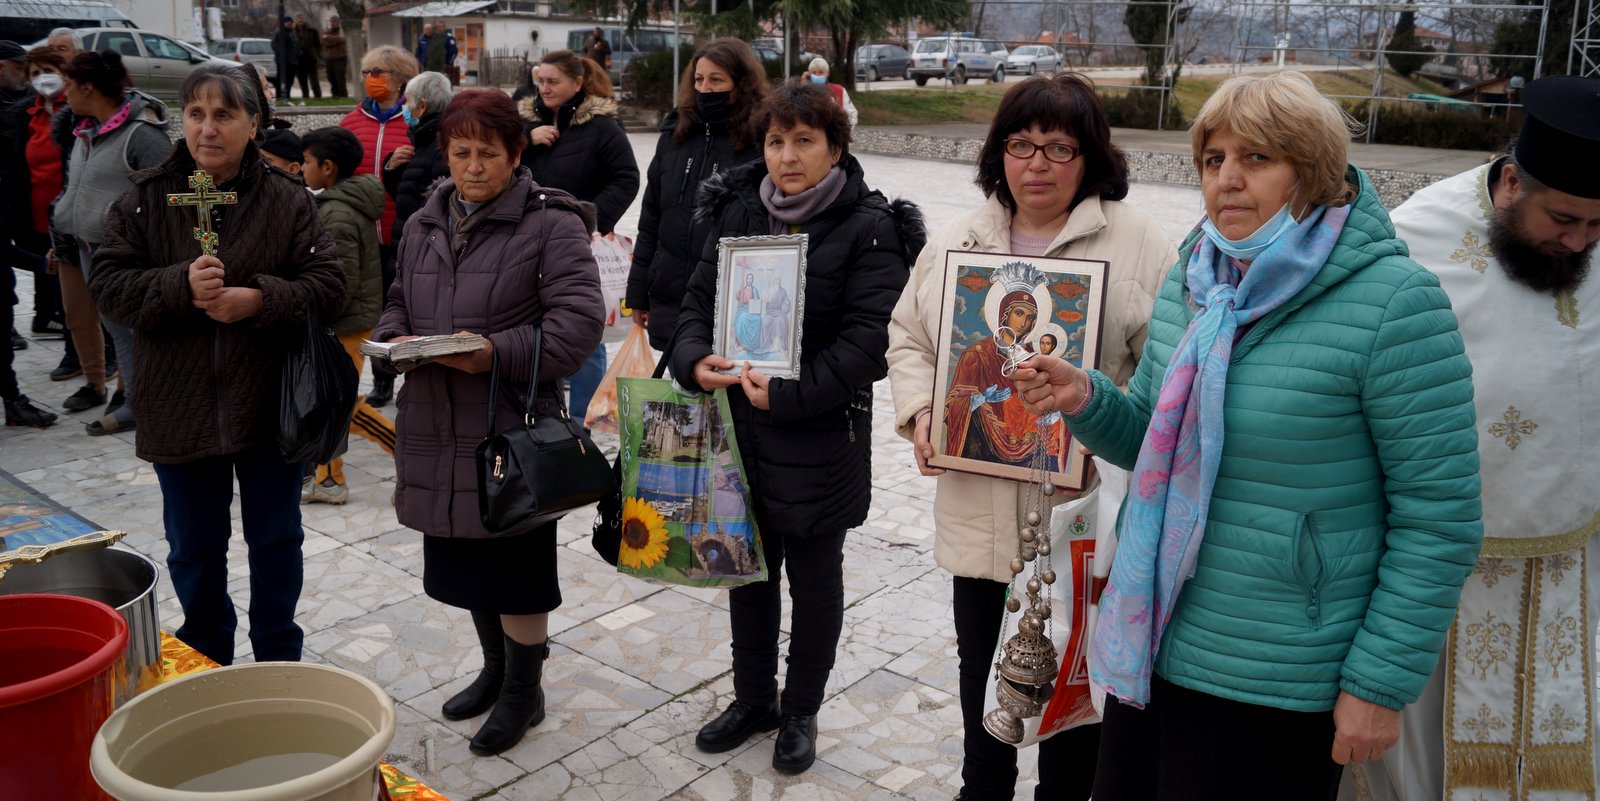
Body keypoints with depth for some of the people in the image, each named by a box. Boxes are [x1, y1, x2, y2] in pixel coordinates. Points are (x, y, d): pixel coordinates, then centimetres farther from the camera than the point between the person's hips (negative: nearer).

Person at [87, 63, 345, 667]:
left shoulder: (288, 199, -3)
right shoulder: (145, 198, 0)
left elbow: (327, 287, -7)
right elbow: (107, 283, -5)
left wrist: (260, 300, -23)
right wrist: (180, 286, -22)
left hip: (269, 406, -1)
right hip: (179, 407, 1)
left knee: (276, 539, 12)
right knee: (194, 548, 15)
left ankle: (279, 661, 31)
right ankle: (206, 664, 35)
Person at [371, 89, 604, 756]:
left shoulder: (550, 224, -9)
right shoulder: (424, 225, 12)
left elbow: (579, 318, -15)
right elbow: (398, 301, 22)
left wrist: (499, 353, -24)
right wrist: (395, 338, -1)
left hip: (515, 424, -6)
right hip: (438, 425, 7)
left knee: (515, 562, 4)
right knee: (465, 556, 18)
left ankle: (523, 691, 23)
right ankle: (495, 668, 39)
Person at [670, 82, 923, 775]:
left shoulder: (869, 227, -11)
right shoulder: (737, 211, 4)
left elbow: (866, 338, -17)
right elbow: (700, 296, 7)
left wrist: (787, 395, -23)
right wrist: (694, 358, -14)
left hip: (821, 436, -5)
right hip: (740, 422, 5)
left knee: (814, 576, 12)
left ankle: (800, 712, 32)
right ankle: (753, 699, 38)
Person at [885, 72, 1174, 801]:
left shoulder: (1142, 245, -8)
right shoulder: (955, 241, 5)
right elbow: (908, 336, 12)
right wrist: (919, 409, -5)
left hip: (1083, 515, -3)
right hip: (978, 511, 4)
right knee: (980, 666, 21)